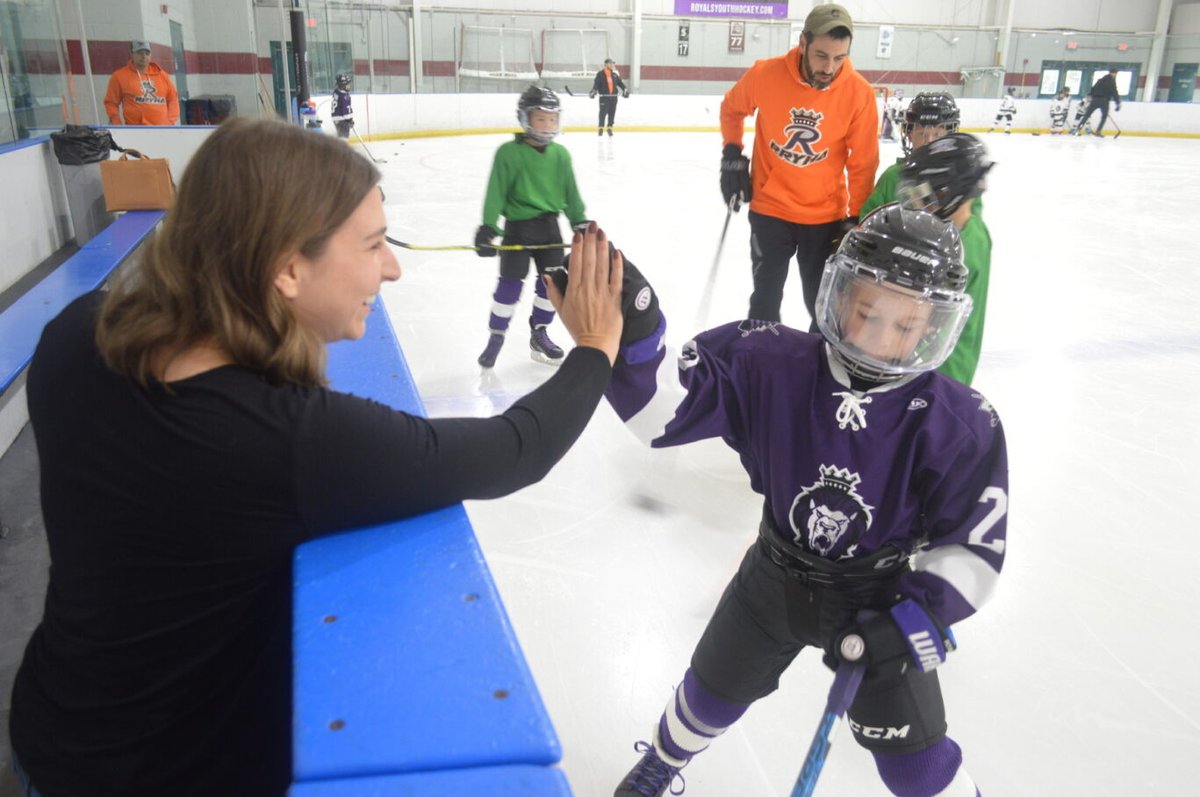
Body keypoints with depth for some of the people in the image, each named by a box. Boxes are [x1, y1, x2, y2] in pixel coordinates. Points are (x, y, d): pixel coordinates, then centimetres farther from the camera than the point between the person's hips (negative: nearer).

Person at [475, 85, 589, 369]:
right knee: (510, 284, -3)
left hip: (549, 226, 5)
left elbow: (571, 192, 10)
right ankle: (495, 337, 12)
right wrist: (487, 227, -19)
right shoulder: (509, 153, -11)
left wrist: (581, 223, 8)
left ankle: (539, 334, 24)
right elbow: (496, 192, -12)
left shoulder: (560, 154, 2)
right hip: (518, 227, -5)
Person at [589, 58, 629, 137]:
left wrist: (624, 90, 7)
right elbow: (596, 84, -11)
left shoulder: (615, 74, 14)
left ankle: (610, 128, 12)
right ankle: (600, 128, 4)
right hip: (604, 97, -5)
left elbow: (620, 82, 18)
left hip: (613, 96, 5)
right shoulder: (600, 74, -3)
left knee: (612, 113, 3)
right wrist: (593, 91, -24)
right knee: (603, 112, -7)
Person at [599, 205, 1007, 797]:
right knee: (711, 693, 22)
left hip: (880, 600, -1)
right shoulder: (771, 364, -24)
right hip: (777, 576, 2)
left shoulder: (962, 425, -23)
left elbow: (972, 550, -15)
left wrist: (912, 622, -27)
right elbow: (663, 408, -28)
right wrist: (625, 334, -46)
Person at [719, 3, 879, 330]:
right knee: (765, 301, 12)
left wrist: (856, 218, -4)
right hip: (769, 209, 0)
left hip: (825, 216, 0)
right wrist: (732, 154, -1)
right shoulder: (765, 74, -15)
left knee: (824, 305, 11)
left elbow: (862, 163, -5)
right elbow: (732, 108, 8)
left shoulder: (859, 93, -15)